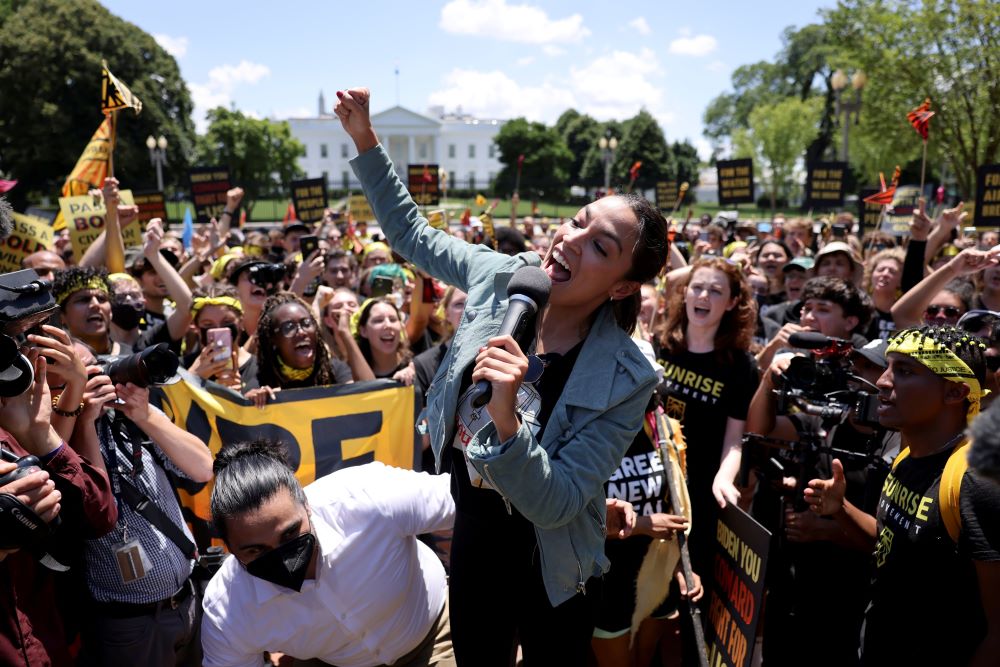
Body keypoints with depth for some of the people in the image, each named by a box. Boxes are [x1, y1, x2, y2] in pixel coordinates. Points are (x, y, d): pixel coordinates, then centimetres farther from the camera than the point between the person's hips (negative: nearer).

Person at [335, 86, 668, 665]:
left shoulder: (625, 379, -26)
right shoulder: (504, 277, -14)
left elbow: (553, 504, -28)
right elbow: (412, 233, 1)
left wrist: (505, 417, -43)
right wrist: (365, 139, -5)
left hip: (548, 569, -4)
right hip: (473, 536, 4)